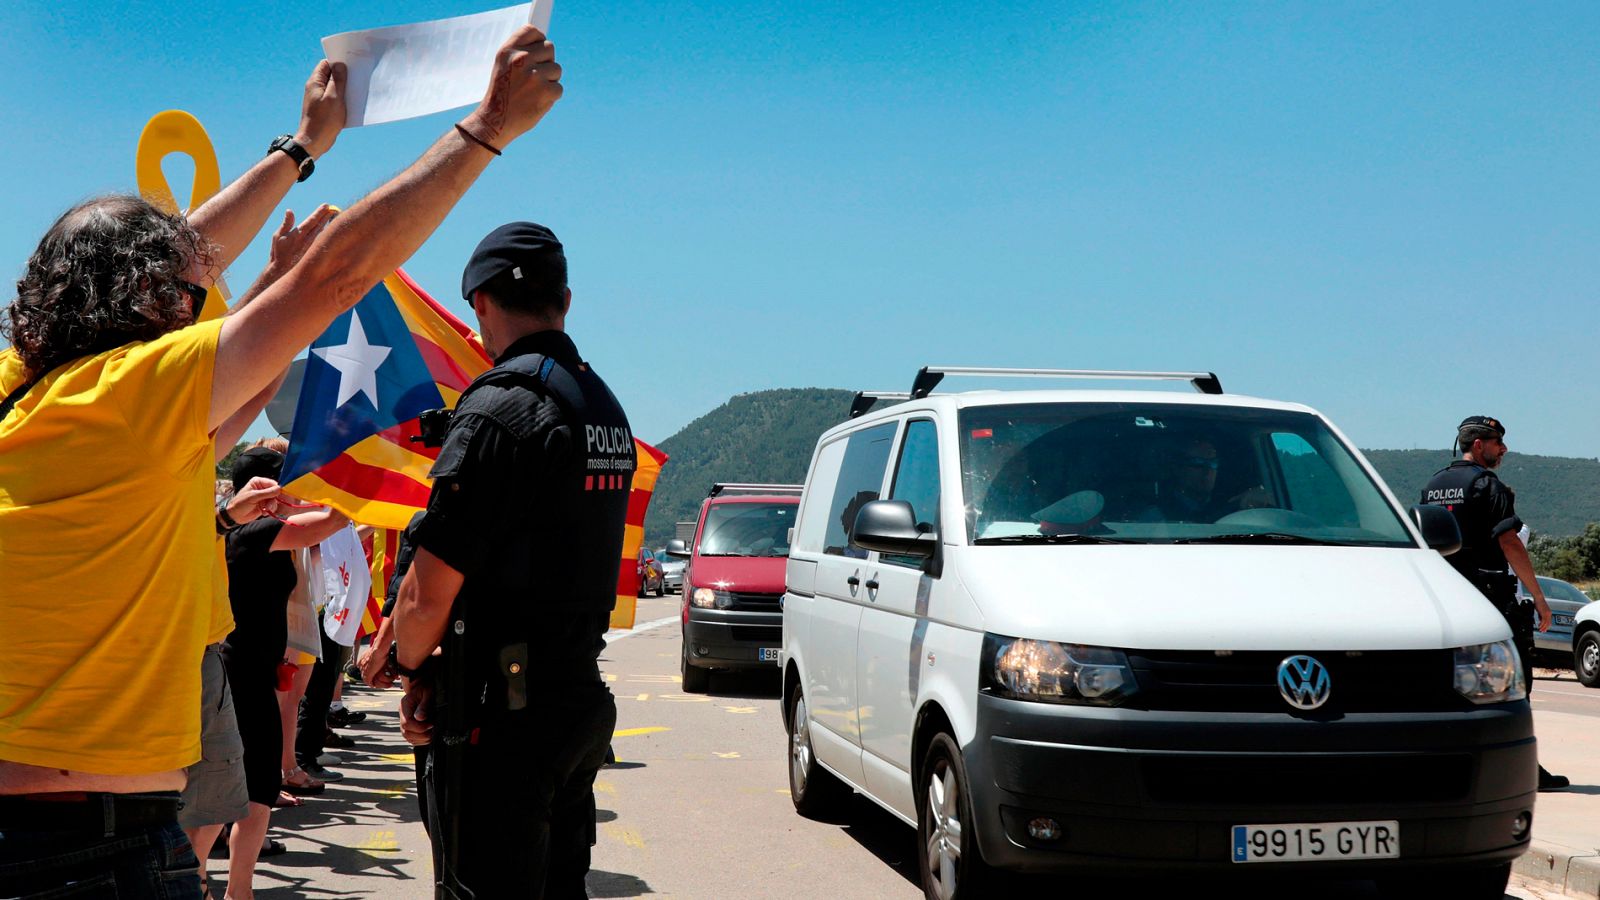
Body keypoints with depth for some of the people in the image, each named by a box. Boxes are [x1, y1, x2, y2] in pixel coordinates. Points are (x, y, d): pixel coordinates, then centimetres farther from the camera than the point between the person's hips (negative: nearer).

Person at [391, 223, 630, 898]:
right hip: (583, 697, 9)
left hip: (504, 715, -8)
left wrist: (412, 671, 3)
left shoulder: (501, 406, -17)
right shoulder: (607, 409, 12)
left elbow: (430, 591, -18)